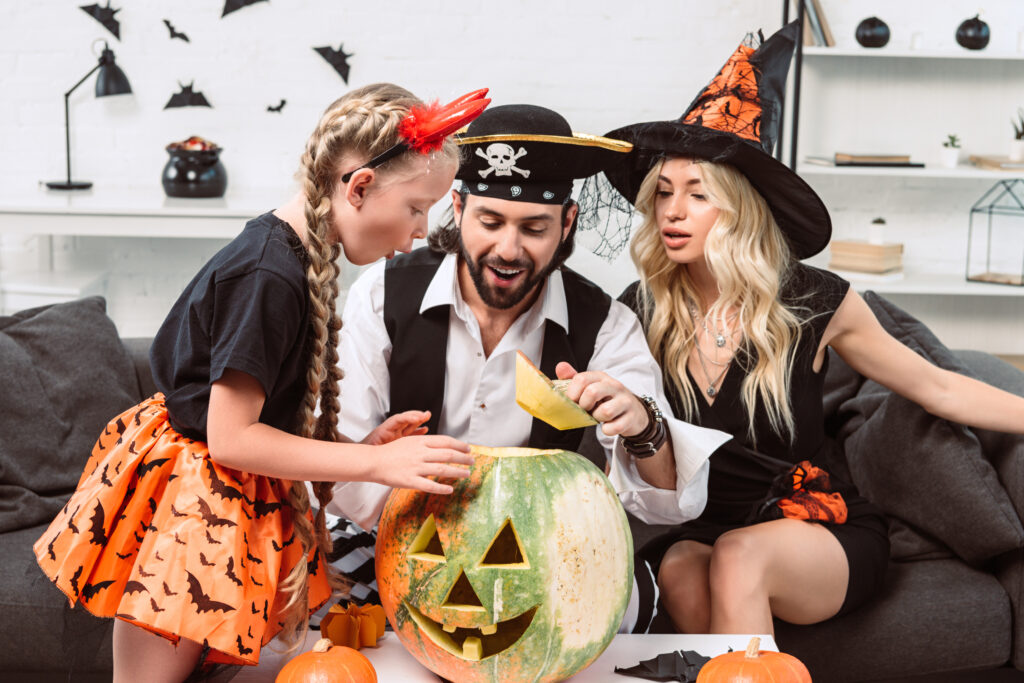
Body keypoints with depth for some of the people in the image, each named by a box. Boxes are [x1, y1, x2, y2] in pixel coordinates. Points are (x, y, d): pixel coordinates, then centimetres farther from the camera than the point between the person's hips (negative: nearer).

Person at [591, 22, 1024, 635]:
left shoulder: (813, 303, -7)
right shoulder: (641, 310, -4)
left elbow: (939, 389, 4)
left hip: (822, 531, -1)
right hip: (694, 530, 1)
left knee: (739, 556, -34)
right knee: (682, 577, -33)